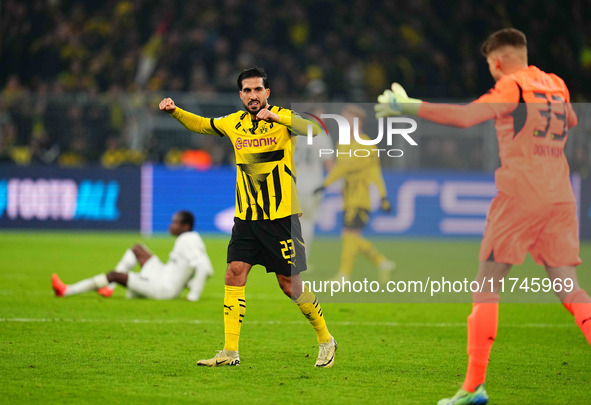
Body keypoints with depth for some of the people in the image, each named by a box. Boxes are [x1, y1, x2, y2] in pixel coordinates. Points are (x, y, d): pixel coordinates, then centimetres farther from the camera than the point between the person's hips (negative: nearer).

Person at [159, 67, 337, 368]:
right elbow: (201, 125, 26)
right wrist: (175, 111, 10)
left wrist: (274, 117, -34)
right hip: (246, 218, 5)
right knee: (234, 275, -7)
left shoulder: (283, 118, -6)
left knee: (290, 286, -1)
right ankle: (230, 352, -4)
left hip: (281, 217, -4)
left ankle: (325, 340, 19)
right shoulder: (234, 123, 9)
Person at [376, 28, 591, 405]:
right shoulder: (556, 85, 14)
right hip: (560, 199, 6)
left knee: (487, 285, 1)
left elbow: (464, 116, -18)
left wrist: (409, 107, -12)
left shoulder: (512, 86, -5)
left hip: (519, 197, -6)